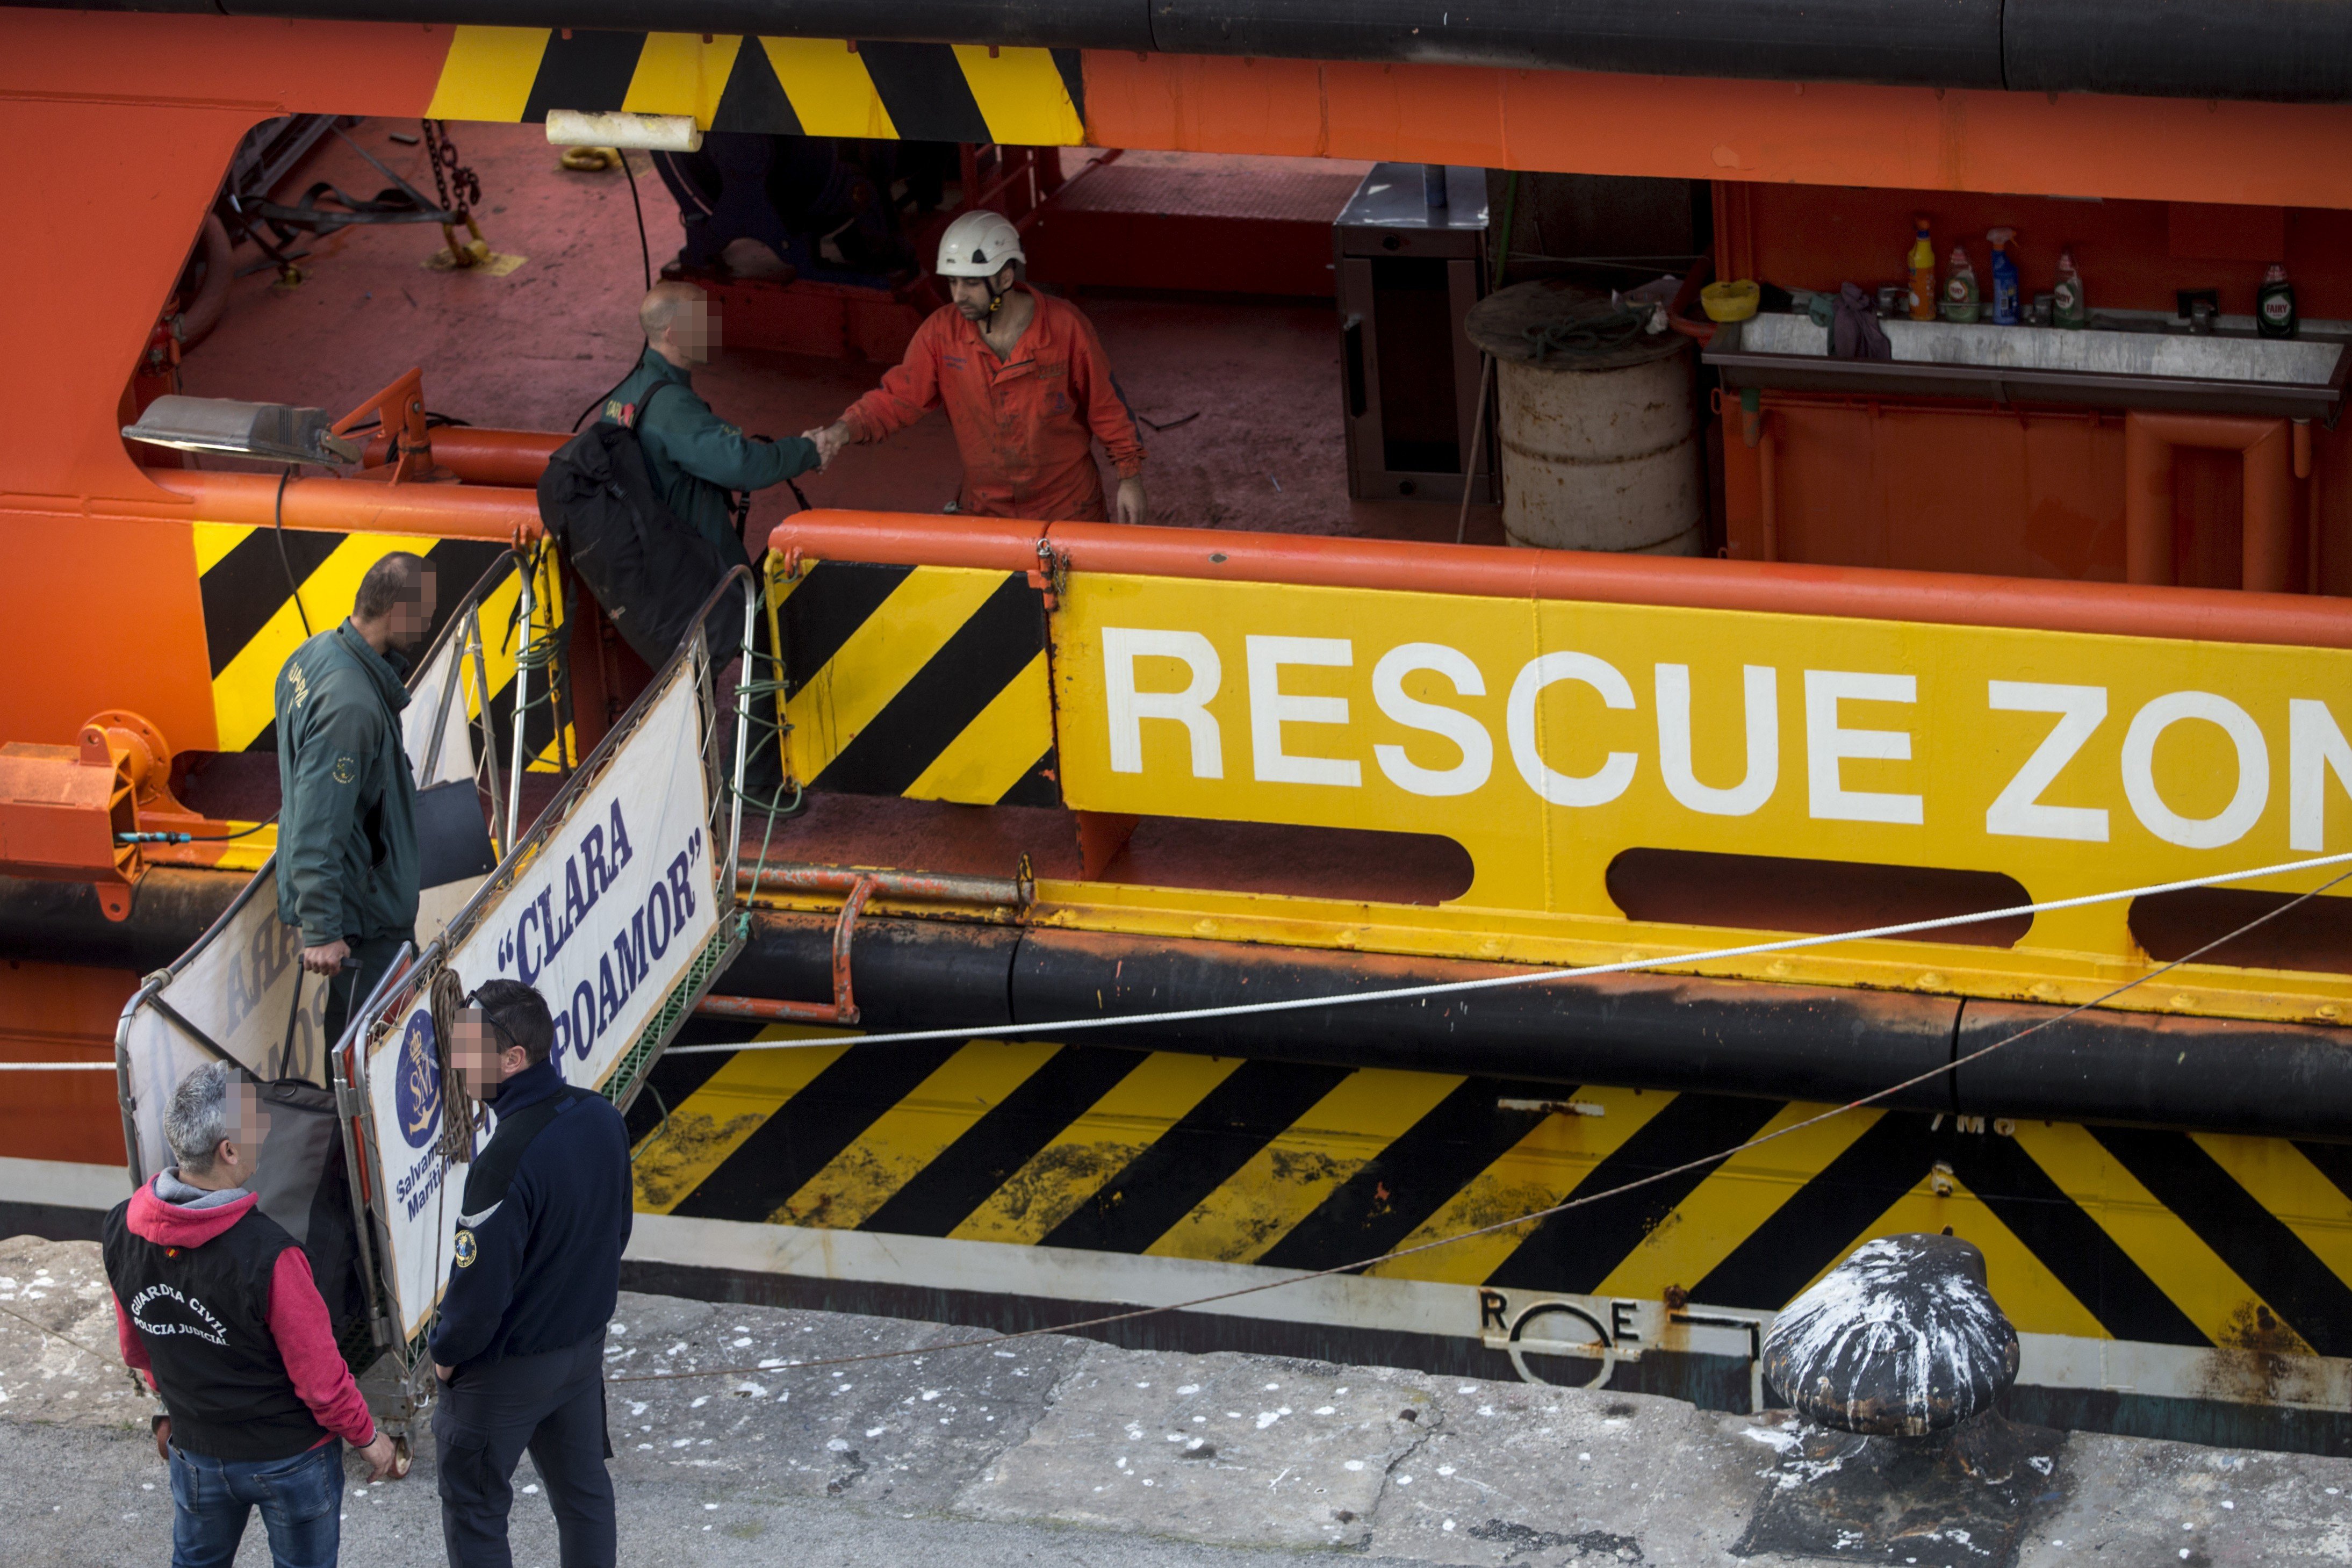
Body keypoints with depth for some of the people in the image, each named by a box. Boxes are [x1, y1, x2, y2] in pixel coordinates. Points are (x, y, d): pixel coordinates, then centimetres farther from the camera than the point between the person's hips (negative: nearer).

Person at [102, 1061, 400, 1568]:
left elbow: (135, 1350, 2)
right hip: (289, 1458, -5)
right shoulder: (267, 1254, -34)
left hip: (197, 1450, 5)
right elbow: (320, 1378, -23)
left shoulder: (122, 1228, -16)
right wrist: (367, 1436, -4)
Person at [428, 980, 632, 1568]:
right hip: (586, 1342, 7)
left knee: (474, 1513, 10)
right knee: (583, 1492, 21)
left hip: (506, 1366, -7)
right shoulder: (602, 1117, -8)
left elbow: (478, 1289, -27)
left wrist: (445, 1353, -8)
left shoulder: (505, 1162, -33)